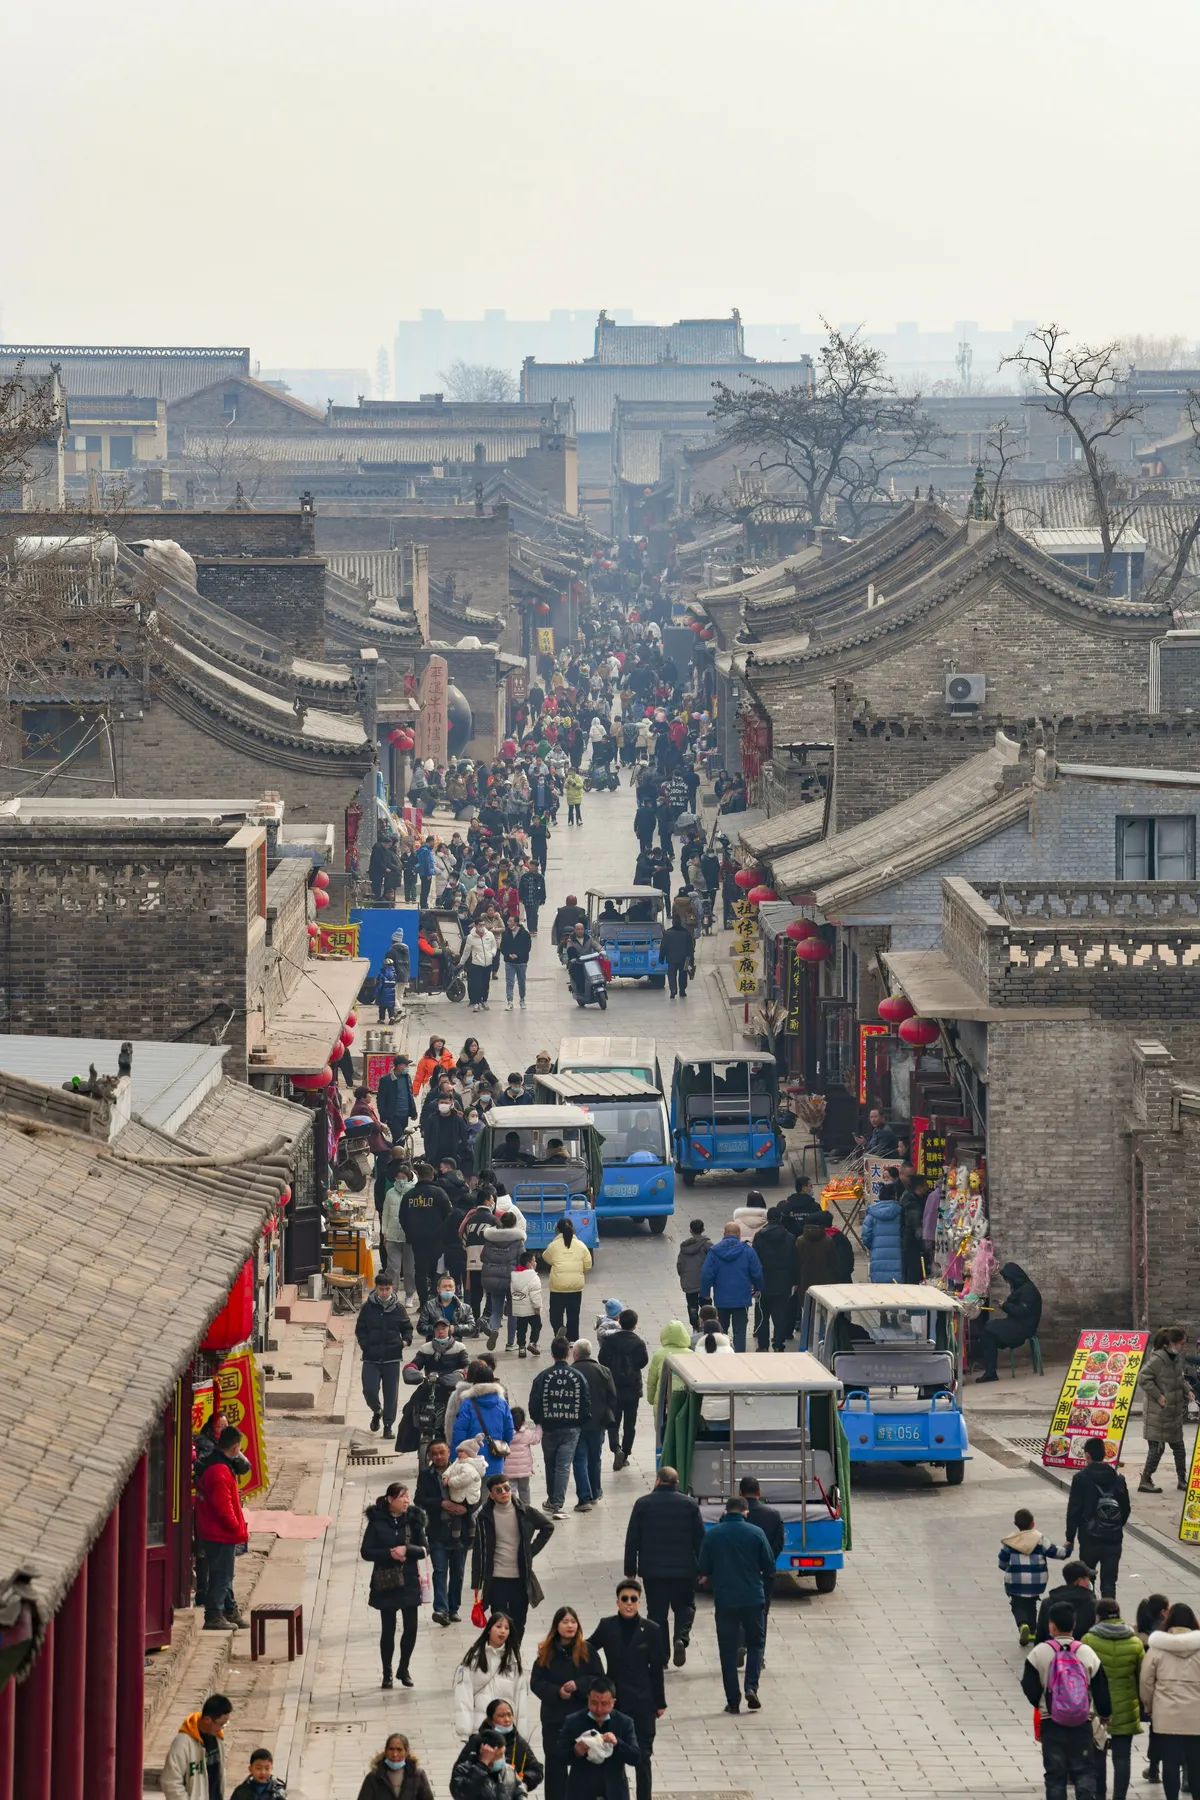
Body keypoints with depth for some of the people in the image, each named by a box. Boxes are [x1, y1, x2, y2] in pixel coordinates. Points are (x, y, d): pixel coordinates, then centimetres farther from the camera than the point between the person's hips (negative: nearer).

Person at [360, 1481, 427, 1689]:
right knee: (388, 1629, 4)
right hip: (386, 1582, -1)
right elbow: (365, 1552, -5)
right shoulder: (377, 1521, -4)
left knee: (411, 1627, 0)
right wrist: (390, 1554, -19)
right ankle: (387, 1674, 17)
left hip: (409, 1581, 1)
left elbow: (424, 1549, 0)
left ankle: (403, 1669, 20)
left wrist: (407, 1550, -19)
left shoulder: (414, 1519, 0)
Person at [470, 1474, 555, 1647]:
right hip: (496, 1580, -2)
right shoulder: (485, 1517, -5)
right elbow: (479, 1551, -1)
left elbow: (548, 1527, 14)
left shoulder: (524, 1513, -3)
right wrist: (476, 1583, -2)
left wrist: (532, 1550, 5)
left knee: (518, 1624, 8)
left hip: (520, 1578, 2)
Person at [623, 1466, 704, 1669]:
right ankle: (681, 1638, -10)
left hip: (652, 1569, 0)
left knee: (657, 1613, 8)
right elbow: (700, 1539, 1)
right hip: (683, 1569, 0)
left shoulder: (642, 1504, -2)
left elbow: (632, 1540, 0)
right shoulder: (690, 1504, -1)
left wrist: (630, 1571, 6)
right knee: (685, 1606, 16)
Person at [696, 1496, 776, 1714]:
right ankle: (751, 1686, -4)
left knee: (728, 1649, 7)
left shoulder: (712, 1535, -3)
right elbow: (770, 1567, 0)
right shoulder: (755, 1533, -5)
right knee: (755, 1643, 16)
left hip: (724, 1600, 0)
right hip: (753, 1599, 0)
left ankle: (733, 1700, 5)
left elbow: (702, 1568, 2)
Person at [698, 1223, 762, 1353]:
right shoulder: (748, 1250, -6)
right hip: (742, 1298, -1)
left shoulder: (714, 1250, -4)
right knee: (740, 1332, 1)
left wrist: (705, 1293, 5)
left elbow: (706, 1274, -7)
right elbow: (757, 1273, -2)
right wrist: (758, 1288, 15)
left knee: (721, 1329, 18)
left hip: (721, 1299, 1)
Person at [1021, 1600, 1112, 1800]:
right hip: (1082, 1723, 1)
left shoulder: (1039, 1653, -7)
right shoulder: (1087, 1653, -2)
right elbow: (1101, 1689, 4)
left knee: (1055, 1773, 7)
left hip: (1050, 1723, -1)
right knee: (1085, 1771, 6)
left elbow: (1030, 1688, -5)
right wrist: (1104, 1714, 22)